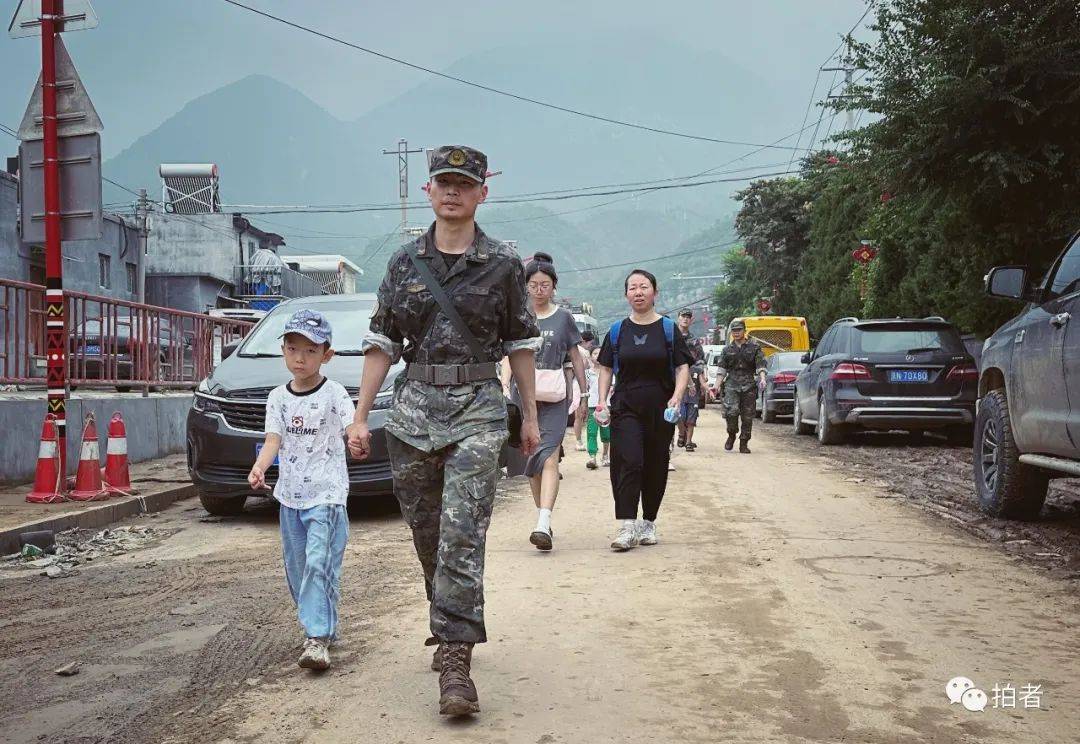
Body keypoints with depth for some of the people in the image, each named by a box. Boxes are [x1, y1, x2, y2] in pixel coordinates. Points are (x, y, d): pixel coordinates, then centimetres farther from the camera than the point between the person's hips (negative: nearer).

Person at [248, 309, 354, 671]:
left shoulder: (333, 393, -6)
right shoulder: (278, 397, 7)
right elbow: (273, 440, -1)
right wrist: (259, 468, -20)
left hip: (326, 494, -6)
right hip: (289, 494, 6)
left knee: (318, 563, -15)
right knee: (296, 568, 13)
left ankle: (317, 637, -13)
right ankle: (323, 626, 28)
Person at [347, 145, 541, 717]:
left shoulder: (502, 264, 3)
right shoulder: (404, 263, 8)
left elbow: (520, 343, 9)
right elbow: (382, 343, 8)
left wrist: (530, 415, 9)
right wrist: (360, 417, 3)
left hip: (478, 409, -3)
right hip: (414, 406, 3)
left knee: (462, 534, -14)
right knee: (426, 534, 11)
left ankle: (455, 660, -12)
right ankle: (450, 631, 32)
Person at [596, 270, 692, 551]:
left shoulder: (668, 329, 4)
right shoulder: (617, 331, 8)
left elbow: (683, 368, 2)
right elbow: (606, 368, 13)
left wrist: (676, 397, -14)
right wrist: (602, 401, 0)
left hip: (660, 410, 0)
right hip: (625, 407, 0)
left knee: (656, 467, 6)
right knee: (628, 462, -14)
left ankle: (648, 524, 21)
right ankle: (626, 527, -16)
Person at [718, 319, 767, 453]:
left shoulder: (754, 347, 6)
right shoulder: (727, 349, 13)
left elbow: (761, 365, -1)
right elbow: (722, 369, 15)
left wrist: (762, 378, -18)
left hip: (749, 386, 0)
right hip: (732, 385, 1)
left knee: (747, 416, 1)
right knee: (731, 411, -18)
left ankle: (744, 444, 11)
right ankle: (731, 435, 7)